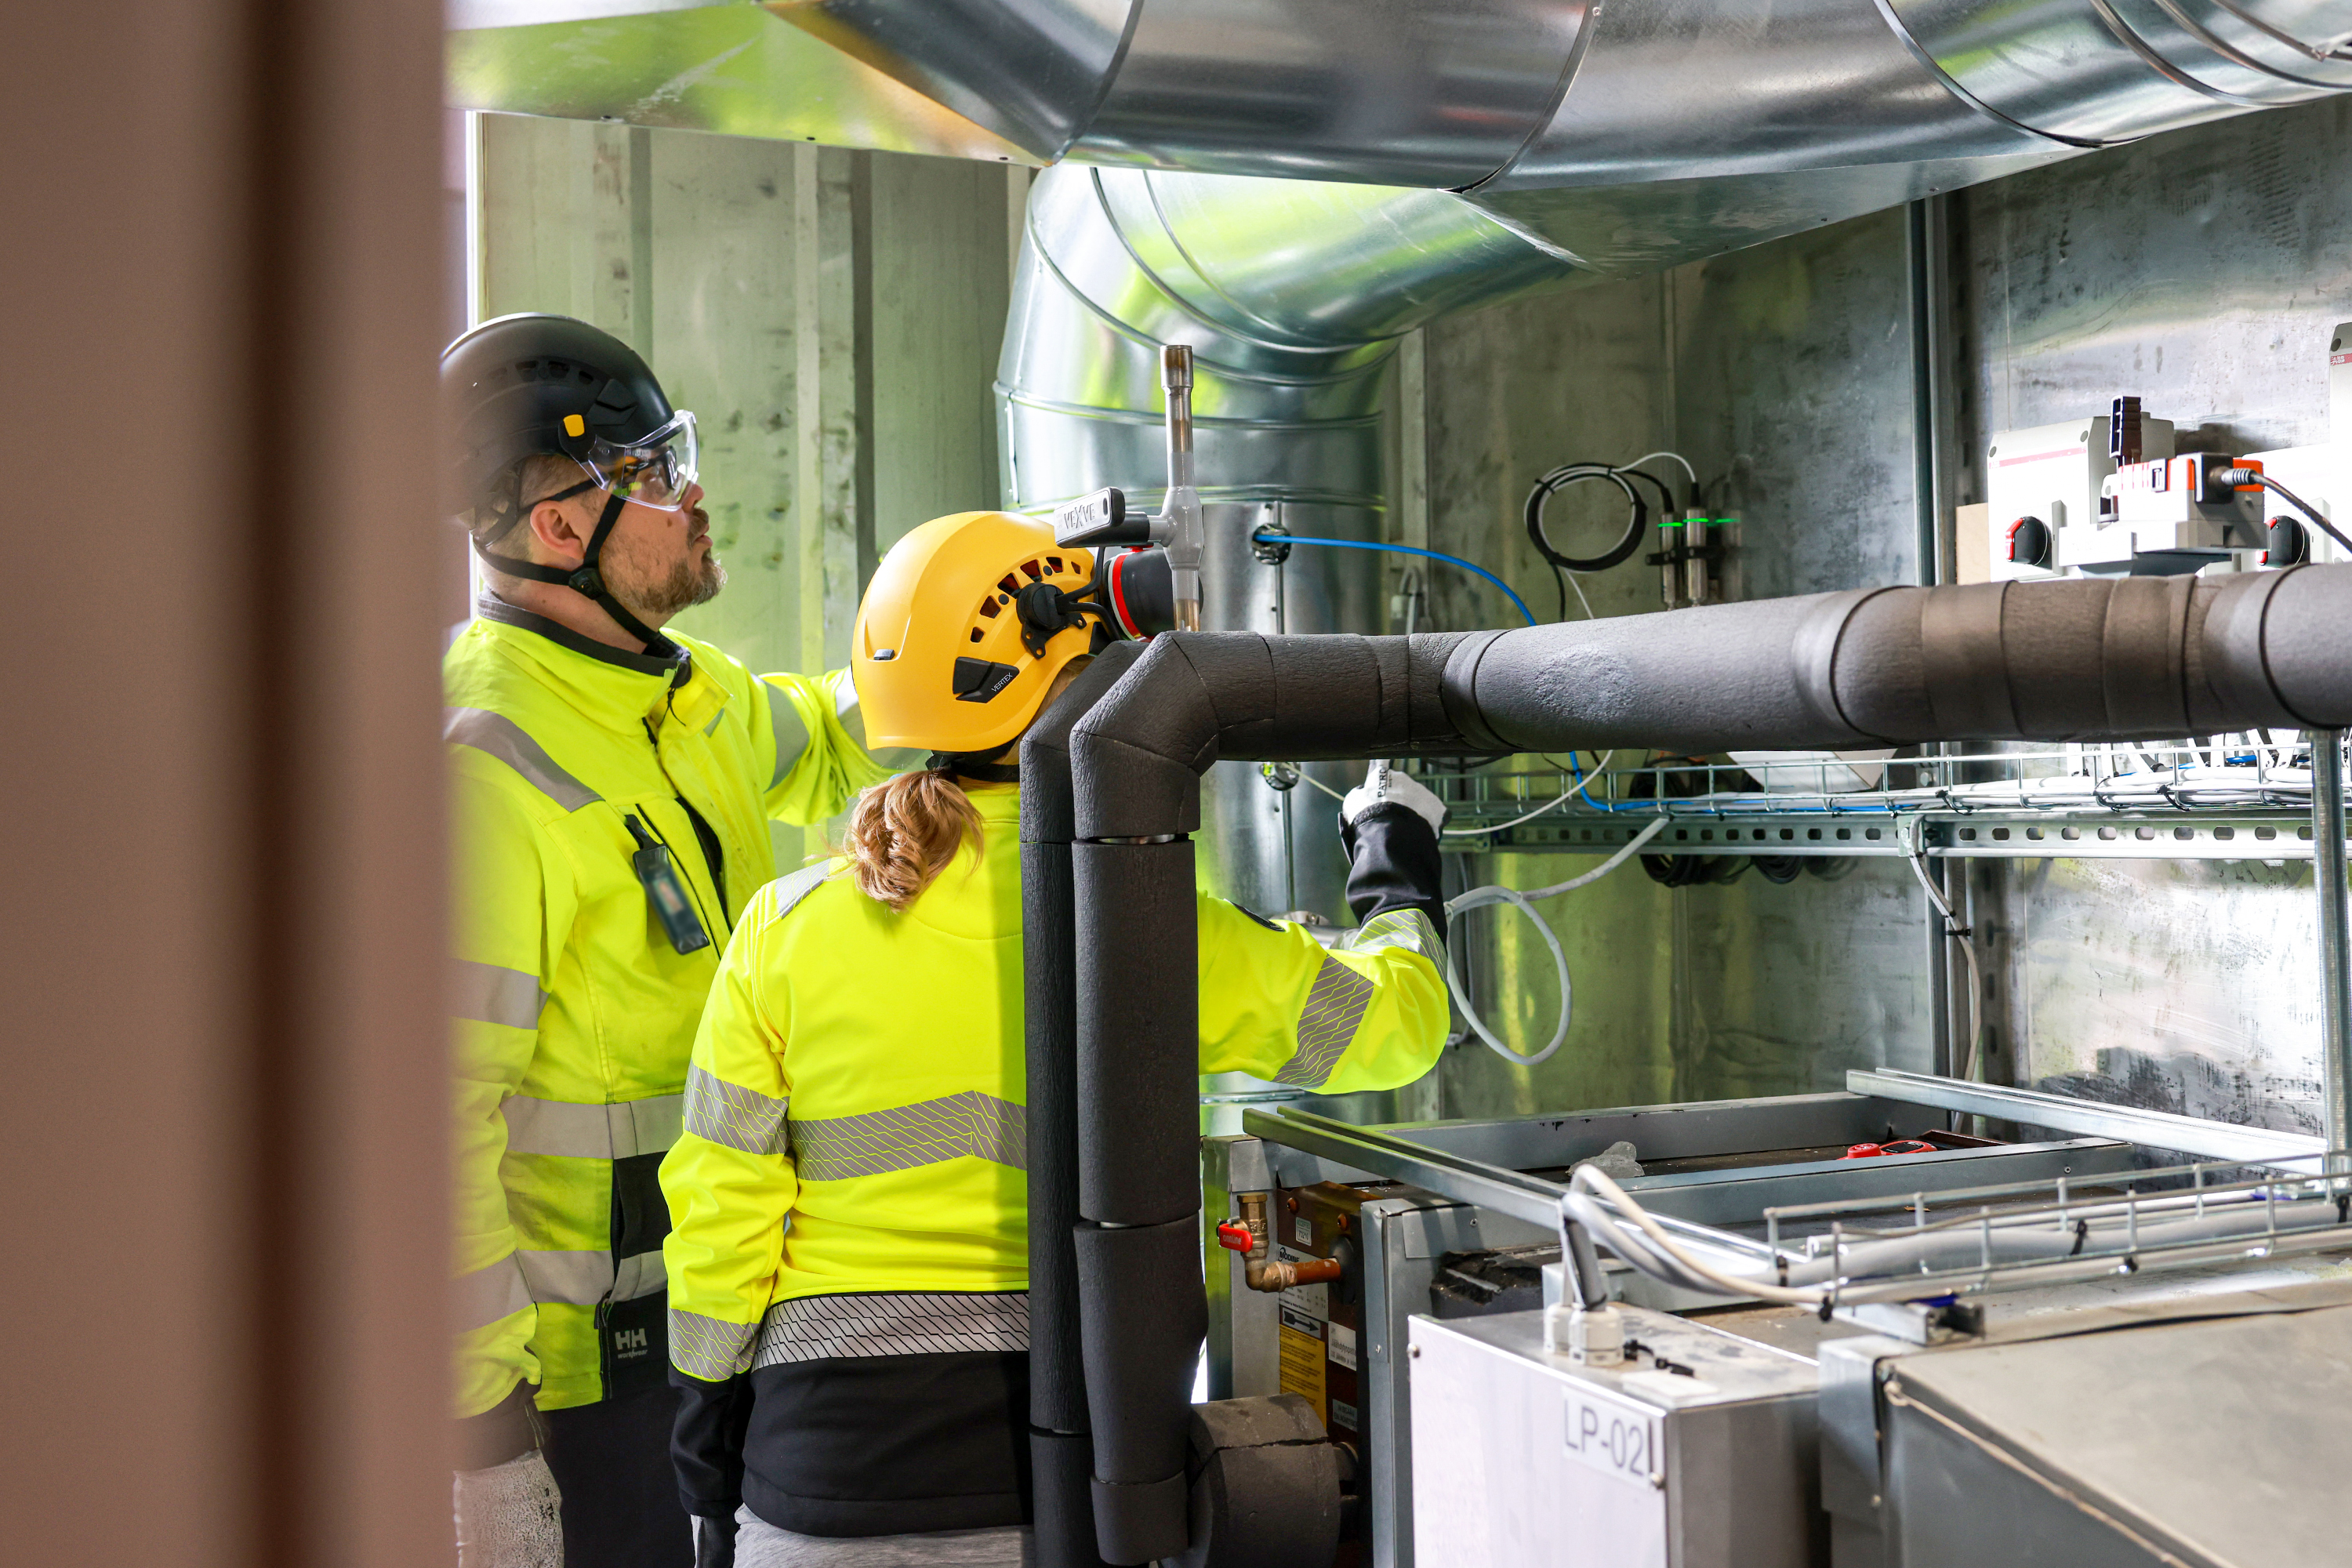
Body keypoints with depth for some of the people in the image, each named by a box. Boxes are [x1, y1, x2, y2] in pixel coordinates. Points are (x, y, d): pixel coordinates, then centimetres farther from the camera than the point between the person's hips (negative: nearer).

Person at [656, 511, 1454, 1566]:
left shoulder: (784, 928, -4)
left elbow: (719, 1214, -1)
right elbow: (1390, 1021, 5)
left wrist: (707, 1449, 13)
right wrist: (1399, 874, 26)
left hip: (828, 1483, 1)